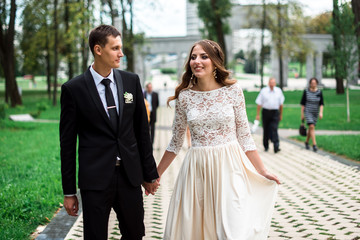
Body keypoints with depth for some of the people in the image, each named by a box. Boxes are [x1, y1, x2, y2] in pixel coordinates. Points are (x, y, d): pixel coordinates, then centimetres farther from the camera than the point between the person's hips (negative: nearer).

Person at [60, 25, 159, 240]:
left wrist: (150, 173, 11)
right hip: (95, 179, -3)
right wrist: (69, 191, -2)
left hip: (130, 175, 3)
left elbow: (142, 129, 10)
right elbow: (67, 142, -2)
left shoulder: (131, 81, 5)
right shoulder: (73, 89, -5)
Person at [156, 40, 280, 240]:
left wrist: (262, 171, 3)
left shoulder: (233, 90, -3)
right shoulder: (184, 96, 1)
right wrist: (156, 175, 12)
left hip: (228, 166, -1)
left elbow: (244, 136, 3)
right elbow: (176, 143, 10)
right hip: (197, 169, 2)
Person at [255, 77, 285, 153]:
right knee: (266, 130, 9)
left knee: (274, 129, -12)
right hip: (266, 112, 0)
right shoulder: (263, 91, -1)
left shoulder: (278, 91, 5)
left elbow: (281, 104, 14)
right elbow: (259, 103, 1)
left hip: (275, 113, 0)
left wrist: (281, 115, 16)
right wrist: (258, 114, -3)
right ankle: (266, 146, 25)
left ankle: (276, 147, -16)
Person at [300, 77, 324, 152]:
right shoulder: (306, 91, -9)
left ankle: (306, 142, 35)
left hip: (315, 113, 3)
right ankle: (314, 145, -18)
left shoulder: (319, 92, -3)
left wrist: (321, 112, -18)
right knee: (312, 127, -18)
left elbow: (321, 104, -3)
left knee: (311, 128, 13)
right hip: (308, 112, -3)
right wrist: (302, 114, -3)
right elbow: (303, 103, -3)